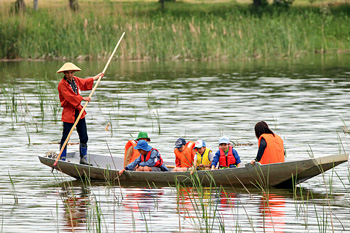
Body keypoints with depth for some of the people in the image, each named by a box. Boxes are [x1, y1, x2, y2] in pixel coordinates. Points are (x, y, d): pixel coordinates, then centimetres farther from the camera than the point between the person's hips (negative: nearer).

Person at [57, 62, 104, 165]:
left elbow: (85, 82, 31)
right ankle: (62, 160, 2)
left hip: (79, 111, 7)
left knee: (84, 137, 7)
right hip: (68, 113, -7)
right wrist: (83, 98, -19)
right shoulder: (62, 84, -12)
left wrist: (97, 77, 41)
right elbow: (70, 97, -21)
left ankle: (83, 159, 15)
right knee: (65, 138, -4)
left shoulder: (76, 80, 11)